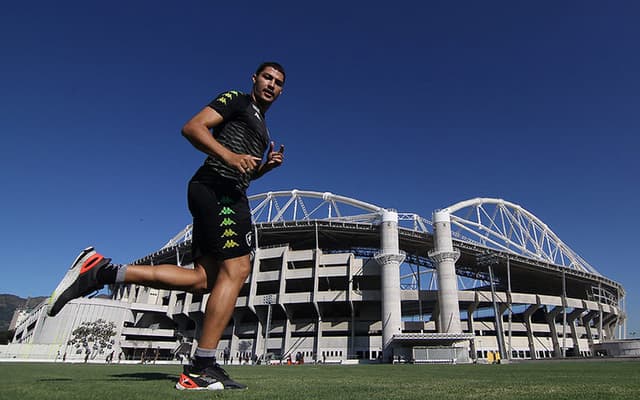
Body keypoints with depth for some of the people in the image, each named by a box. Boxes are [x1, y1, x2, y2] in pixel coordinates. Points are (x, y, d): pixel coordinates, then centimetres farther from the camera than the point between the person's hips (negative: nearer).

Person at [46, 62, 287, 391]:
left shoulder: (261, 126, 31)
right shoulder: (235, 100, 5)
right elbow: (192, 127, -8)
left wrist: (266, 166, 16)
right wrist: (229, 156, -21)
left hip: (228, 192, 9)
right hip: (217, 185, -9)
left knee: (202, 279, 1)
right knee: (236, 269, -14)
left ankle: (101, 272, 3)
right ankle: (202, 368, -10)